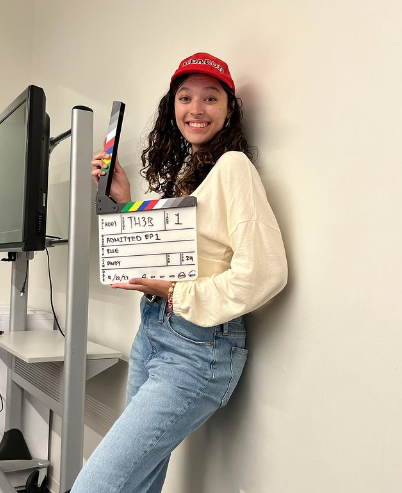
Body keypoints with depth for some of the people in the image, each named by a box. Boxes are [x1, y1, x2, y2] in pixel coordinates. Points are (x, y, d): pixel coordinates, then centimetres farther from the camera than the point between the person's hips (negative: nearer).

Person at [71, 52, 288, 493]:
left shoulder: (232, 166, -11)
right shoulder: (175, 168, 14)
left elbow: (266, 272, -20)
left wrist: (175, 294, -12)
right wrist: (124, 201, 7)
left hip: (199, 347, -8)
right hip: (150, 333, 8)